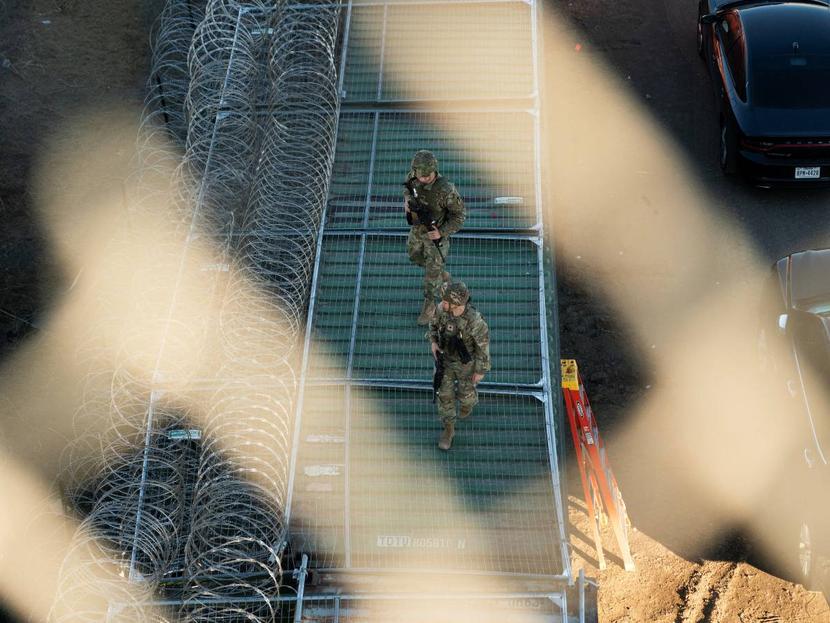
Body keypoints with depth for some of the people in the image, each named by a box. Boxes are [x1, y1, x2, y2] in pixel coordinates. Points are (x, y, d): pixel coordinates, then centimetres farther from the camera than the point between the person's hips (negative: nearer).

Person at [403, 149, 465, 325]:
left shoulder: (445, 189, -39)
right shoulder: (414, 174, -22)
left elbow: (460, 215, -24)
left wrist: (442, 233, -32)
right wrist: (407, 200, -18)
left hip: (436, 232, -6)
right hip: (418, 227, 6)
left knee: (432, 270, 11)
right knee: (415, 256, 28)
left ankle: (429, 305, 35)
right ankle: (442, 275, 56)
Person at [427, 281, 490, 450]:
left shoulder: (474, 320, -40)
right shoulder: (442, 308, -25)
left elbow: (484, 345, -23)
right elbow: (434, 323, -1)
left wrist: (481, 371, -13)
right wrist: (433, 342, -17)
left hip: (466, 362, -3)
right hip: (446, 357, 3)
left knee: (465, 393, 20)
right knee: (445, 394, 11)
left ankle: (470, 401, 59)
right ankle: (448, 429, 33)